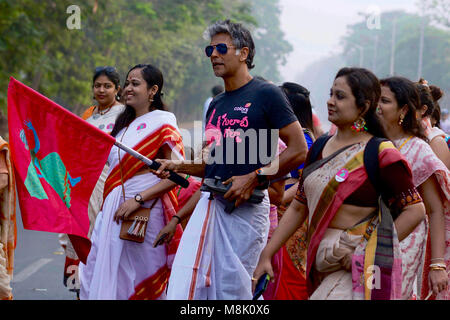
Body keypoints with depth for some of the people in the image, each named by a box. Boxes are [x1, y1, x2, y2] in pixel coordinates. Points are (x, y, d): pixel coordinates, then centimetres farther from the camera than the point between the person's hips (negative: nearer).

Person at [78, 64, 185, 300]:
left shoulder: (162, 123, -7)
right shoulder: (124, 123, 17)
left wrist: (138, 199, -21)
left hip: (145, 211, -7)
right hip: (113, 209, 8)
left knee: (140, 279, -2)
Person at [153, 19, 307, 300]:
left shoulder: (265, 94, -4)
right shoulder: (216, 105, 19)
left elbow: (298, 150, -9)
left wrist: (254, 178, -15)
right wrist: (178, 167, 10)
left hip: (246, 207, -7)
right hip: (210, 203, 7)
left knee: (232, 287, -3)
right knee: (186, 285, -2)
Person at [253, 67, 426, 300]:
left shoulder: (380, 154, -8)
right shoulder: (320, 147, 11)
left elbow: (415, 210, -7)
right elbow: (298, 208, 15)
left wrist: (378, 247, -13)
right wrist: (266, 255, 11)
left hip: (358, 271, -7)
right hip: (322, 266, 7)